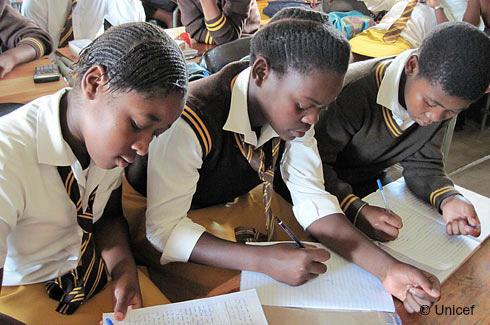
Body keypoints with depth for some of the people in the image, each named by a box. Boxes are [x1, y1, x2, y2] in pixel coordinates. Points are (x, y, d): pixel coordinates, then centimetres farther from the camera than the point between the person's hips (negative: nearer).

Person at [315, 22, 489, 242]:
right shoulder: (355, 90, -33)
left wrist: (448, 198, -23)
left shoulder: (442, 98, -10)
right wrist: (357, 211, -43)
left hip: (371, 187, 5)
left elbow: (422, 162, -3)